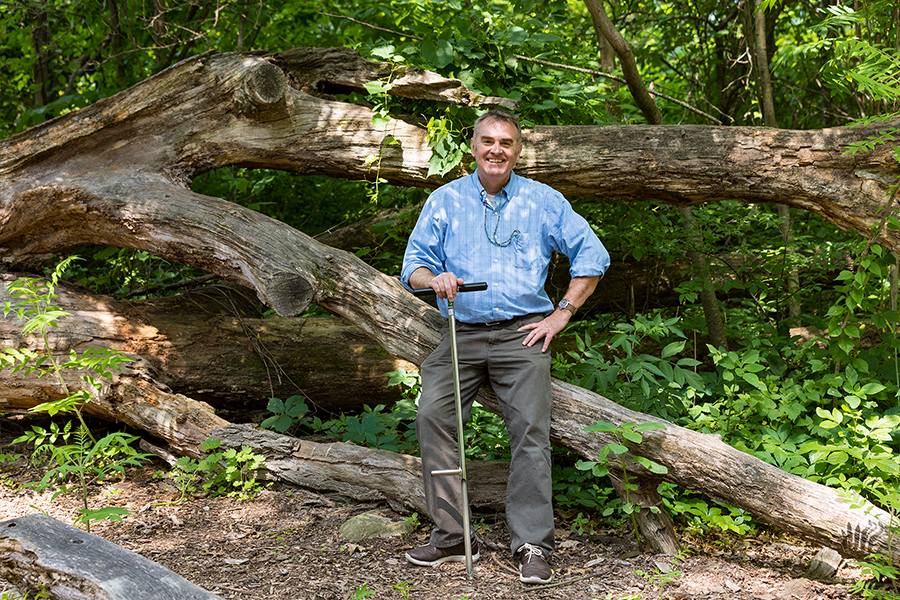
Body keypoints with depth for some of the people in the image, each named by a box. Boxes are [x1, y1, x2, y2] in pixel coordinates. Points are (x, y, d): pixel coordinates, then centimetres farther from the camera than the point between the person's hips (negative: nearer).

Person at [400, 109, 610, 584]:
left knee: (530, 432, -10)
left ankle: (532, 546, -3)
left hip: (522, 334, -2)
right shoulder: (445, 200, 10)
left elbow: (591, 255, 9)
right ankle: (452, 536, -1)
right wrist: (433, 278, -17)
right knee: (432, 416, -12)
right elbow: (414, 263, 8)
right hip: (461, 335, 2)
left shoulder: (543, 201, 8)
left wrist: (561, 314, 2)